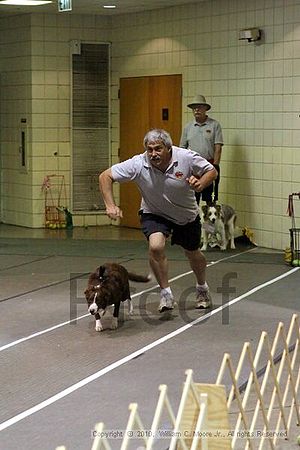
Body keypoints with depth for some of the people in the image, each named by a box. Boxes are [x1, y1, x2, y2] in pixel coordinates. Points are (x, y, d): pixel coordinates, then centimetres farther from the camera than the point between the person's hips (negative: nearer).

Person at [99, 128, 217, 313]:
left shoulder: (186, 158, -26)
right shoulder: (138, 164, -27)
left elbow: (212, 171, -11)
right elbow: (105, 176, -19)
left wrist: (200, 184, -32)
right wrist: (111, 206, -30)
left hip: (187, 215, 1)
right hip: (154, 214, -1)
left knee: (193, 254, 17)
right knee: (156, 246, -29)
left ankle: (202, 288, 50)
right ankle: (166, 294, -9)